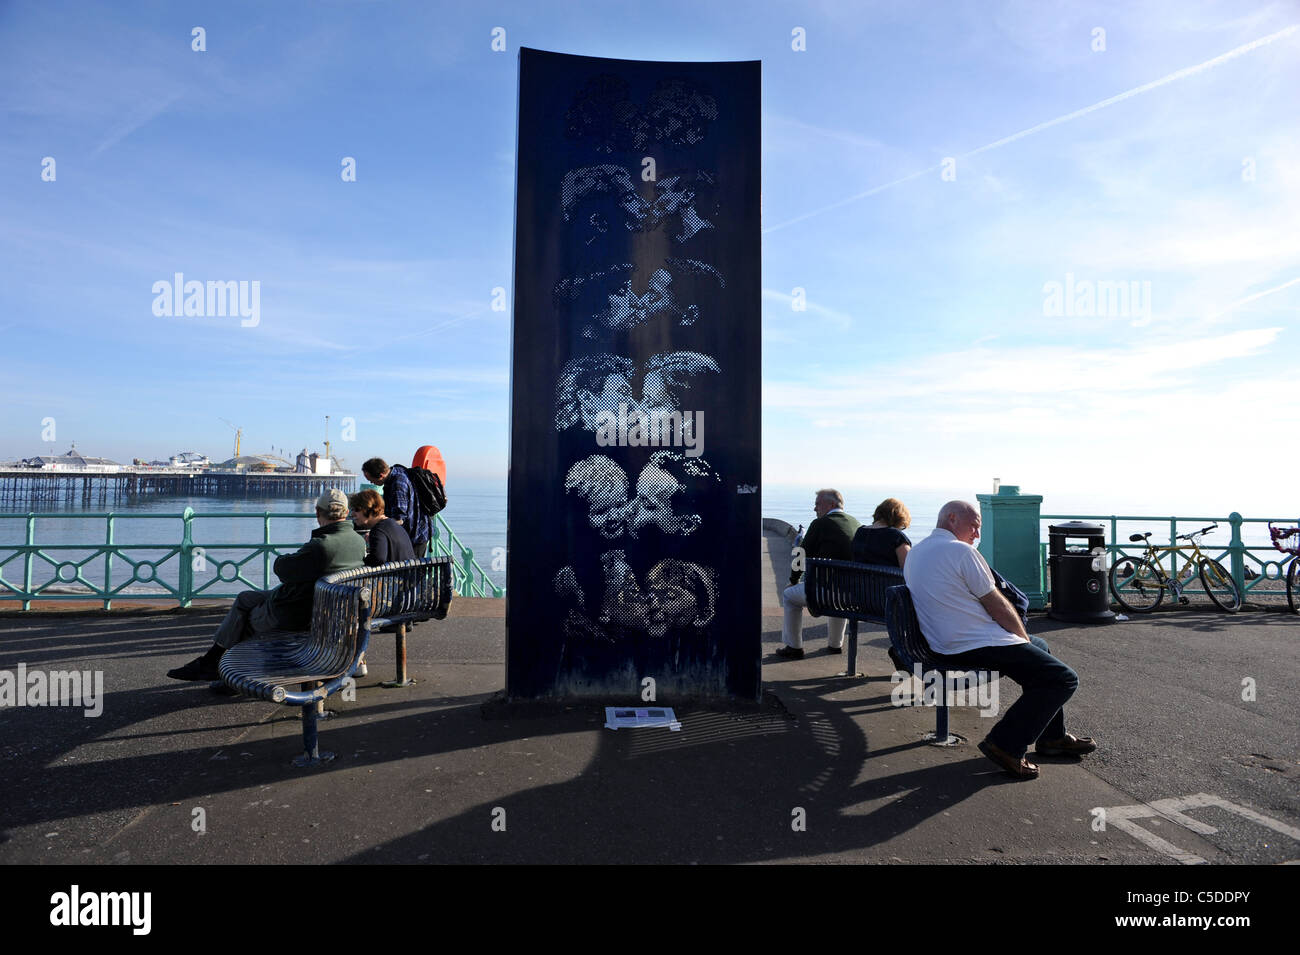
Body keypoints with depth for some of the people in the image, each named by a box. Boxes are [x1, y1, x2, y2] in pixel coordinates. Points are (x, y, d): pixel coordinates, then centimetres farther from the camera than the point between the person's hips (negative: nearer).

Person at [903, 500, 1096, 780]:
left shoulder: (915, 552, 14)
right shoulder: (961, 551, -14)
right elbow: (997, 605, -11)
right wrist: (1023, 638, 6)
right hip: (977, 647, -10)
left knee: (1040, 646, 30)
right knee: (1064, 679, -8)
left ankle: (1053, 737, 34)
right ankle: (1006, 744, -6)